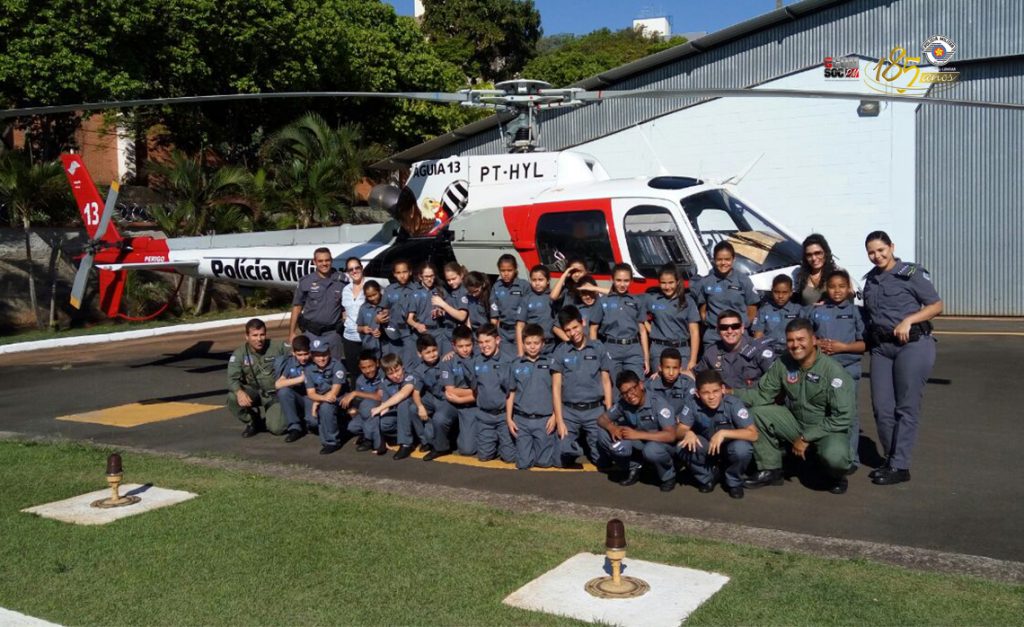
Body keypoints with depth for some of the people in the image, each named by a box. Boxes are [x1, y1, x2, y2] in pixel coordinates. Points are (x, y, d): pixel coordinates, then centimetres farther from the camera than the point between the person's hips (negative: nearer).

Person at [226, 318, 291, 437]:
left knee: (277, 428, -22)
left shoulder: (278, 346, -10)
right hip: (254, 393, 2)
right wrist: (239, 392, -41)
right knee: (233, 397, -30)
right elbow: (232, 378, -19)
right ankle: (253, 421, 0)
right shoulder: (239, 354, -9)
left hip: (275, 394, -2)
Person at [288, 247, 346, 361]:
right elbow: (297, 307, 3)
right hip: (311, 332, 0)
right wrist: (292, 332, 0)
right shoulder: (305, 282, -2)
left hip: (332, 332, 1)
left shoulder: (342, 280, -1)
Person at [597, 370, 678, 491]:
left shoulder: (658, 403, -26)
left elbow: (671, 435, -32)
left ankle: (668, 476, -6)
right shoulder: (623, 403, -11)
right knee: (605, 433, -15)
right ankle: (633, 468, 5)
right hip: (639, 444, 5)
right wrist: (612, 428, -25)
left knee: (651, 450, -40)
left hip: (661, 444, -5)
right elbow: (602, 418, 0)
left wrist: (638, 434, -34)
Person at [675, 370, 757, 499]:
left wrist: (723, 433, -39)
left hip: (730, 449, -2)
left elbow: (753, 434, -28)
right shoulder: (693, 404, -18)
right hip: (706, 449, 2)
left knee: (742, 448, -35)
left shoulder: (733, 403, -25)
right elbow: (679, 431, -14)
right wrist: (688, 433, -38)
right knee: (684, 447, -27)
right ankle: (707, 477, 3)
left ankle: (734, 482, -2)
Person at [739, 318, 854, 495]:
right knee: (757, 413, -14)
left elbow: (842, 417, -23)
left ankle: (836, 477, 4)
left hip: (829, 429, -5)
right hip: (796, 423, 5)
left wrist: (807, 438, -21)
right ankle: (770, 471, 2)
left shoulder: (833, 370, -22)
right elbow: (763, 395, -3)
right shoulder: (783, 363, -7)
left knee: (834, 456, -37)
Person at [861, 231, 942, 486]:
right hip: (881, 347, 6)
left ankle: (899, 466, -3)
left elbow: (936, 305, -3)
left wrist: (908, 320, -16)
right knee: (882, 408, 3)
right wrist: (870, 341, 9)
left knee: (906, 407, -5)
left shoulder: (911, 273, -1)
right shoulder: (870, 280, 17)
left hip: (913, 344, -6)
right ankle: (892, 460, 15)